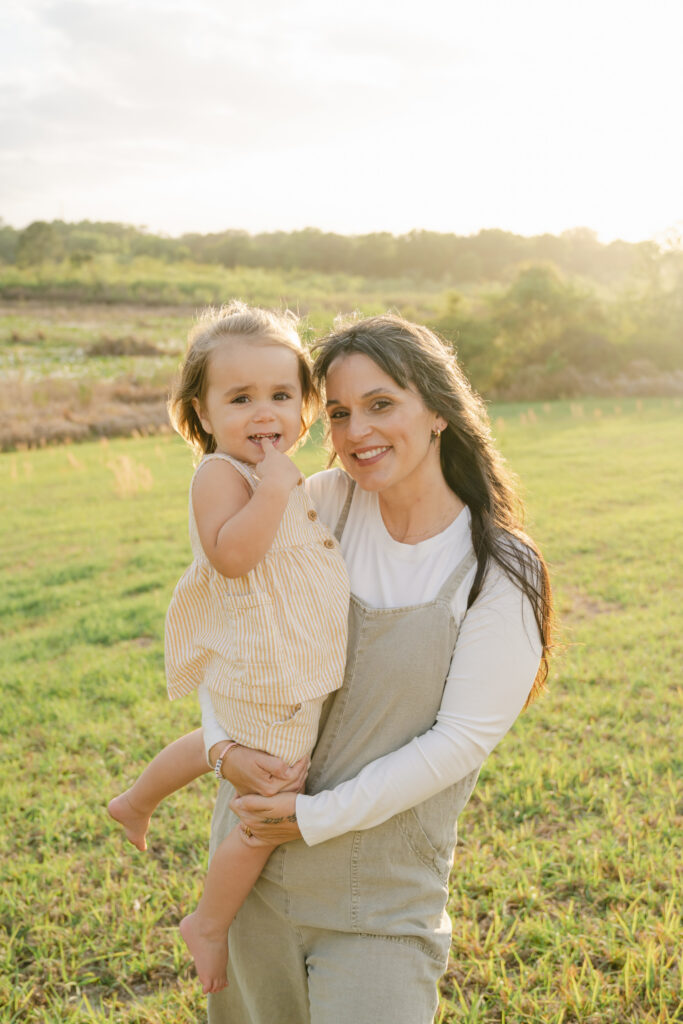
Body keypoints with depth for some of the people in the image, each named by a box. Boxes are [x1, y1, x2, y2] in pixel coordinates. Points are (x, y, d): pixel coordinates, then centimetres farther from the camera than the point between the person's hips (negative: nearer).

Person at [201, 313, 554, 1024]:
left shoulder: (499, 573, -15)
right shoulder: (322, 503, -7)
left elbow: (462, 739, -15)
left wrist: (318, 818, -15)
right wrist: (223, 740, -11)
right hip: (254, 850, 4)